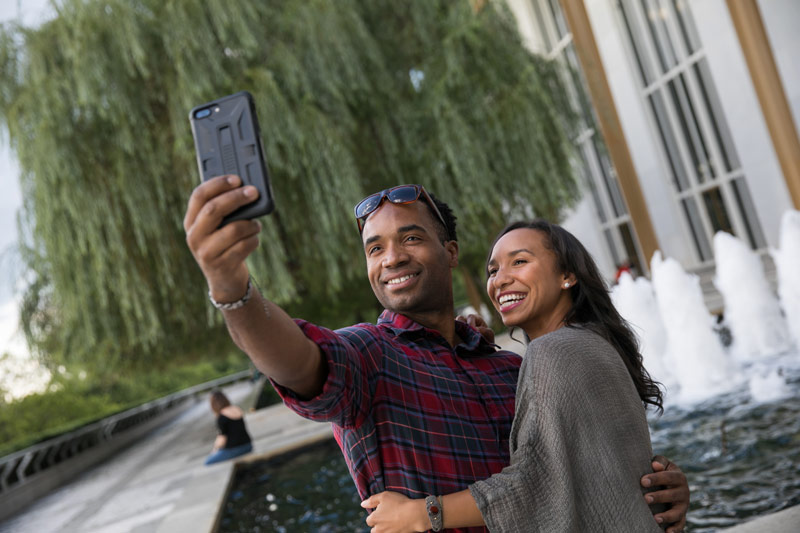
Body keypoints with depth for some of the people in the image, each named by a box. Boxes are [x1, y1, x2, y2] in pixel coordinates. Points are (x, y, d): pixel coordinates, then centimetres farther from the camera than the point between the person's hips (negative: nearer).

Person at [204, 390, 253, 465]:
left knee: (208, 462, 12)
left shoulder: (221, 417, -16)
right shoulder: (237, 409, 7)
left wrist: (215, 449, 2)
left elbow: (222, 440, -17)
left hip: (233, 450, -8)